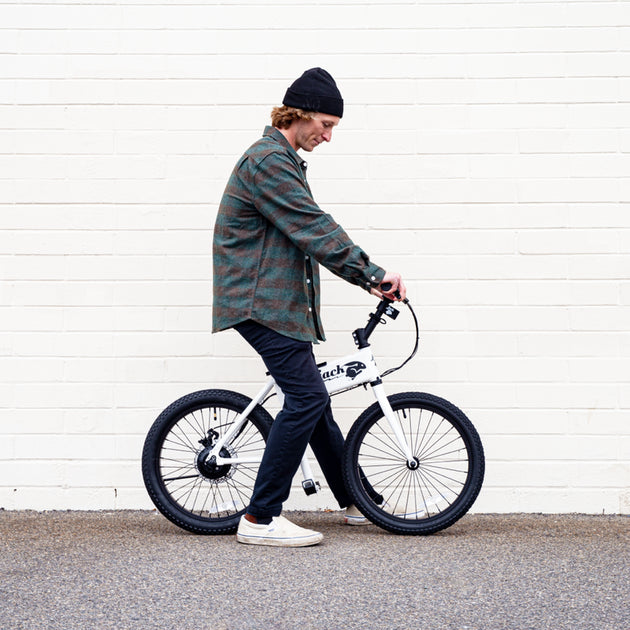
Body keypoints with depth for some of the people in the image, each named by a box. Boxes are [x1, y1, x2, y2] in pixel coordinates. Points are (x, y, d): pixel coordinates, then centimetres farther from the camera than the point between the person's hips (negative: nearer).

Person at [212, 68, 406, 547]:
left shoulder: (284, 161, 21)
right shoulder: (267, 160, -13)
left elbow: (311, 234, 20)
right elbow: (315, 230, -20)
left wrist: (368, 278, 12)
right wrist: (373, 273, -17)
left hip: (277, 300, 10)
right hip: (259, 301, -10)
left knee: (312, 398, 14)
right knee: (307, 398, -13)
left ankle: (357, 502, 26)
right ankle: (260, 519, -6)